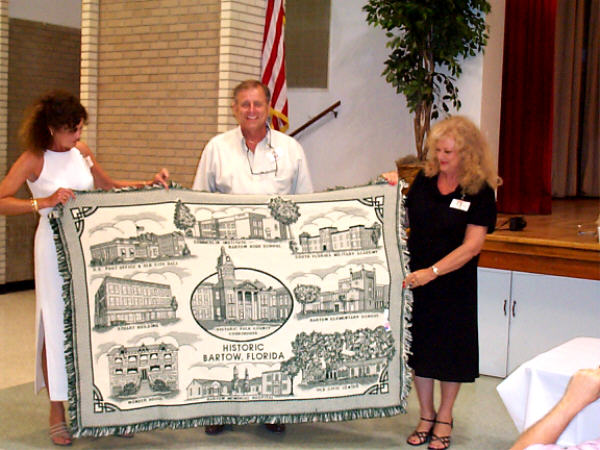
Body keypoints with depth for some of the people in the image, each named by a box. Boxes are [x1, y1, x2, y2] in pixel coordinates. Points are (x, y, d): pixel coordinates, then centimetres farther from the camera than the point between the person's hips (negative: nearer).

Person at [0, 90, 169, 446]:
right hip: (55, 246, -5)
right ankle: (58, 413, 13)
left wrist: (149, 184, 11)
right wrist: (45, 202, -22)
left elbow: (110, 186, 22)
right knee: (57, 326, 1)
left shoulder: (81, 151, 8)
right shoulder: (34, 160, -7)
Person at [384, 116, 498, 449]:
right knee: (419, 346, 11)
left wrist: (433, 271, -23)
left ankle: (445, 418, 26)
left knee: (450, 349, 8)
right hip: (415, 279, 4)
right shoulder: (424, 180, 2)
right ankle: (426, 415, 28)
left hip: (455, 284, -4)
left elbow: (471, 246, -16)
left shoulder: (480, 192, -11)